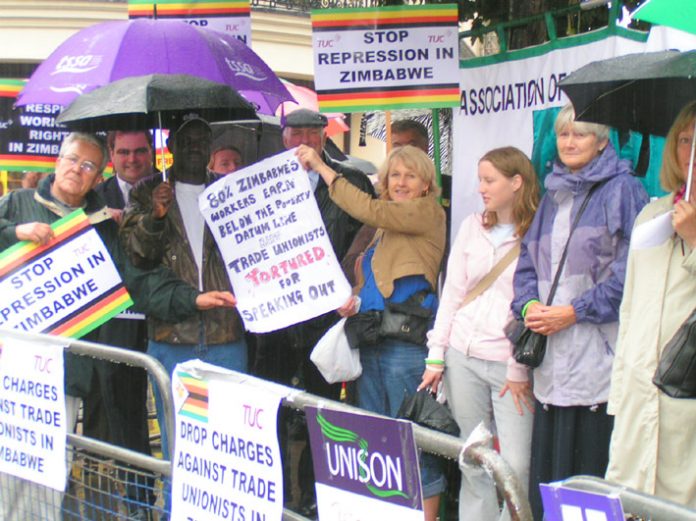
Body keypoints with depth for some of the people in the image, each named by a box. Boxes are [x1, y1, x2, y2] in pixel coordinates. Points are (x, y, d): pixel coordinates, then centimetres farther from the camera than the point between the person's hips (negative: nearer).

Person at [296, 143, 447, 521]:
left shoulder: (429, 213, -3)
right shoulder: (384, 227, 20)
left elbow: (370, 210, -15)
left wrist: (323, 169, -11)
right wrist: (352, 302, 6)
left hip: (408, 339, -8)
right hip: (371, 340, 8)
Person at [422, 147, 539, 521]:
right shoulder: (472, 227, 10)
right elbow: (451, 294, 11)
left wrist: (520, 370, -9)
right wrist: (436, 357, 6)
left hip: (511, 364, -4)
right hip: (463, 357, 4)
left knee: (516, 466, -8)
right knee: (473, 464, 9)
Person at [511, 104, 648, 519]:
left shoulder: (622, 191, -1)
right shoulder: (553, 197, 20)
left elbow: (631, 271, -10)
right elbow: (527, 263, 20)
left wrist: (575, 312, -13)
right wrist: (528, 305, 0)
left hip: (599, 356, -6)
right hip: (554, 359, 6)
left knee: (596, 470, -5)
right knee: (548, 469, 6)